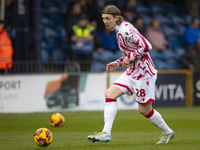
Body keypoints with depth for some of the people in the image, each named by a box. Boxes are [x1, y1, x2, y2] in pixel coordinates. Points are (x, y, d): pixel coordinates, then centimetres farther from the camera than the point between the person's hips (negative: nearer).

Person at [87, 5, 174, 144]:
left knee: (145, 110, 1)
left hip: (143, 72, -9)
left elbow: (146, 46, -25)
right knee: (110, 94, -6)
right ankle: (106, 133, -10)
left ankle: (167, 132, 23)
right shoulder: (119, 30, 12)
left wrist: (129, 58, -18)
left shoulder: (126, 30, -18)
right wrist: (118, 63, 11)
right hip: (132, 72, 9)